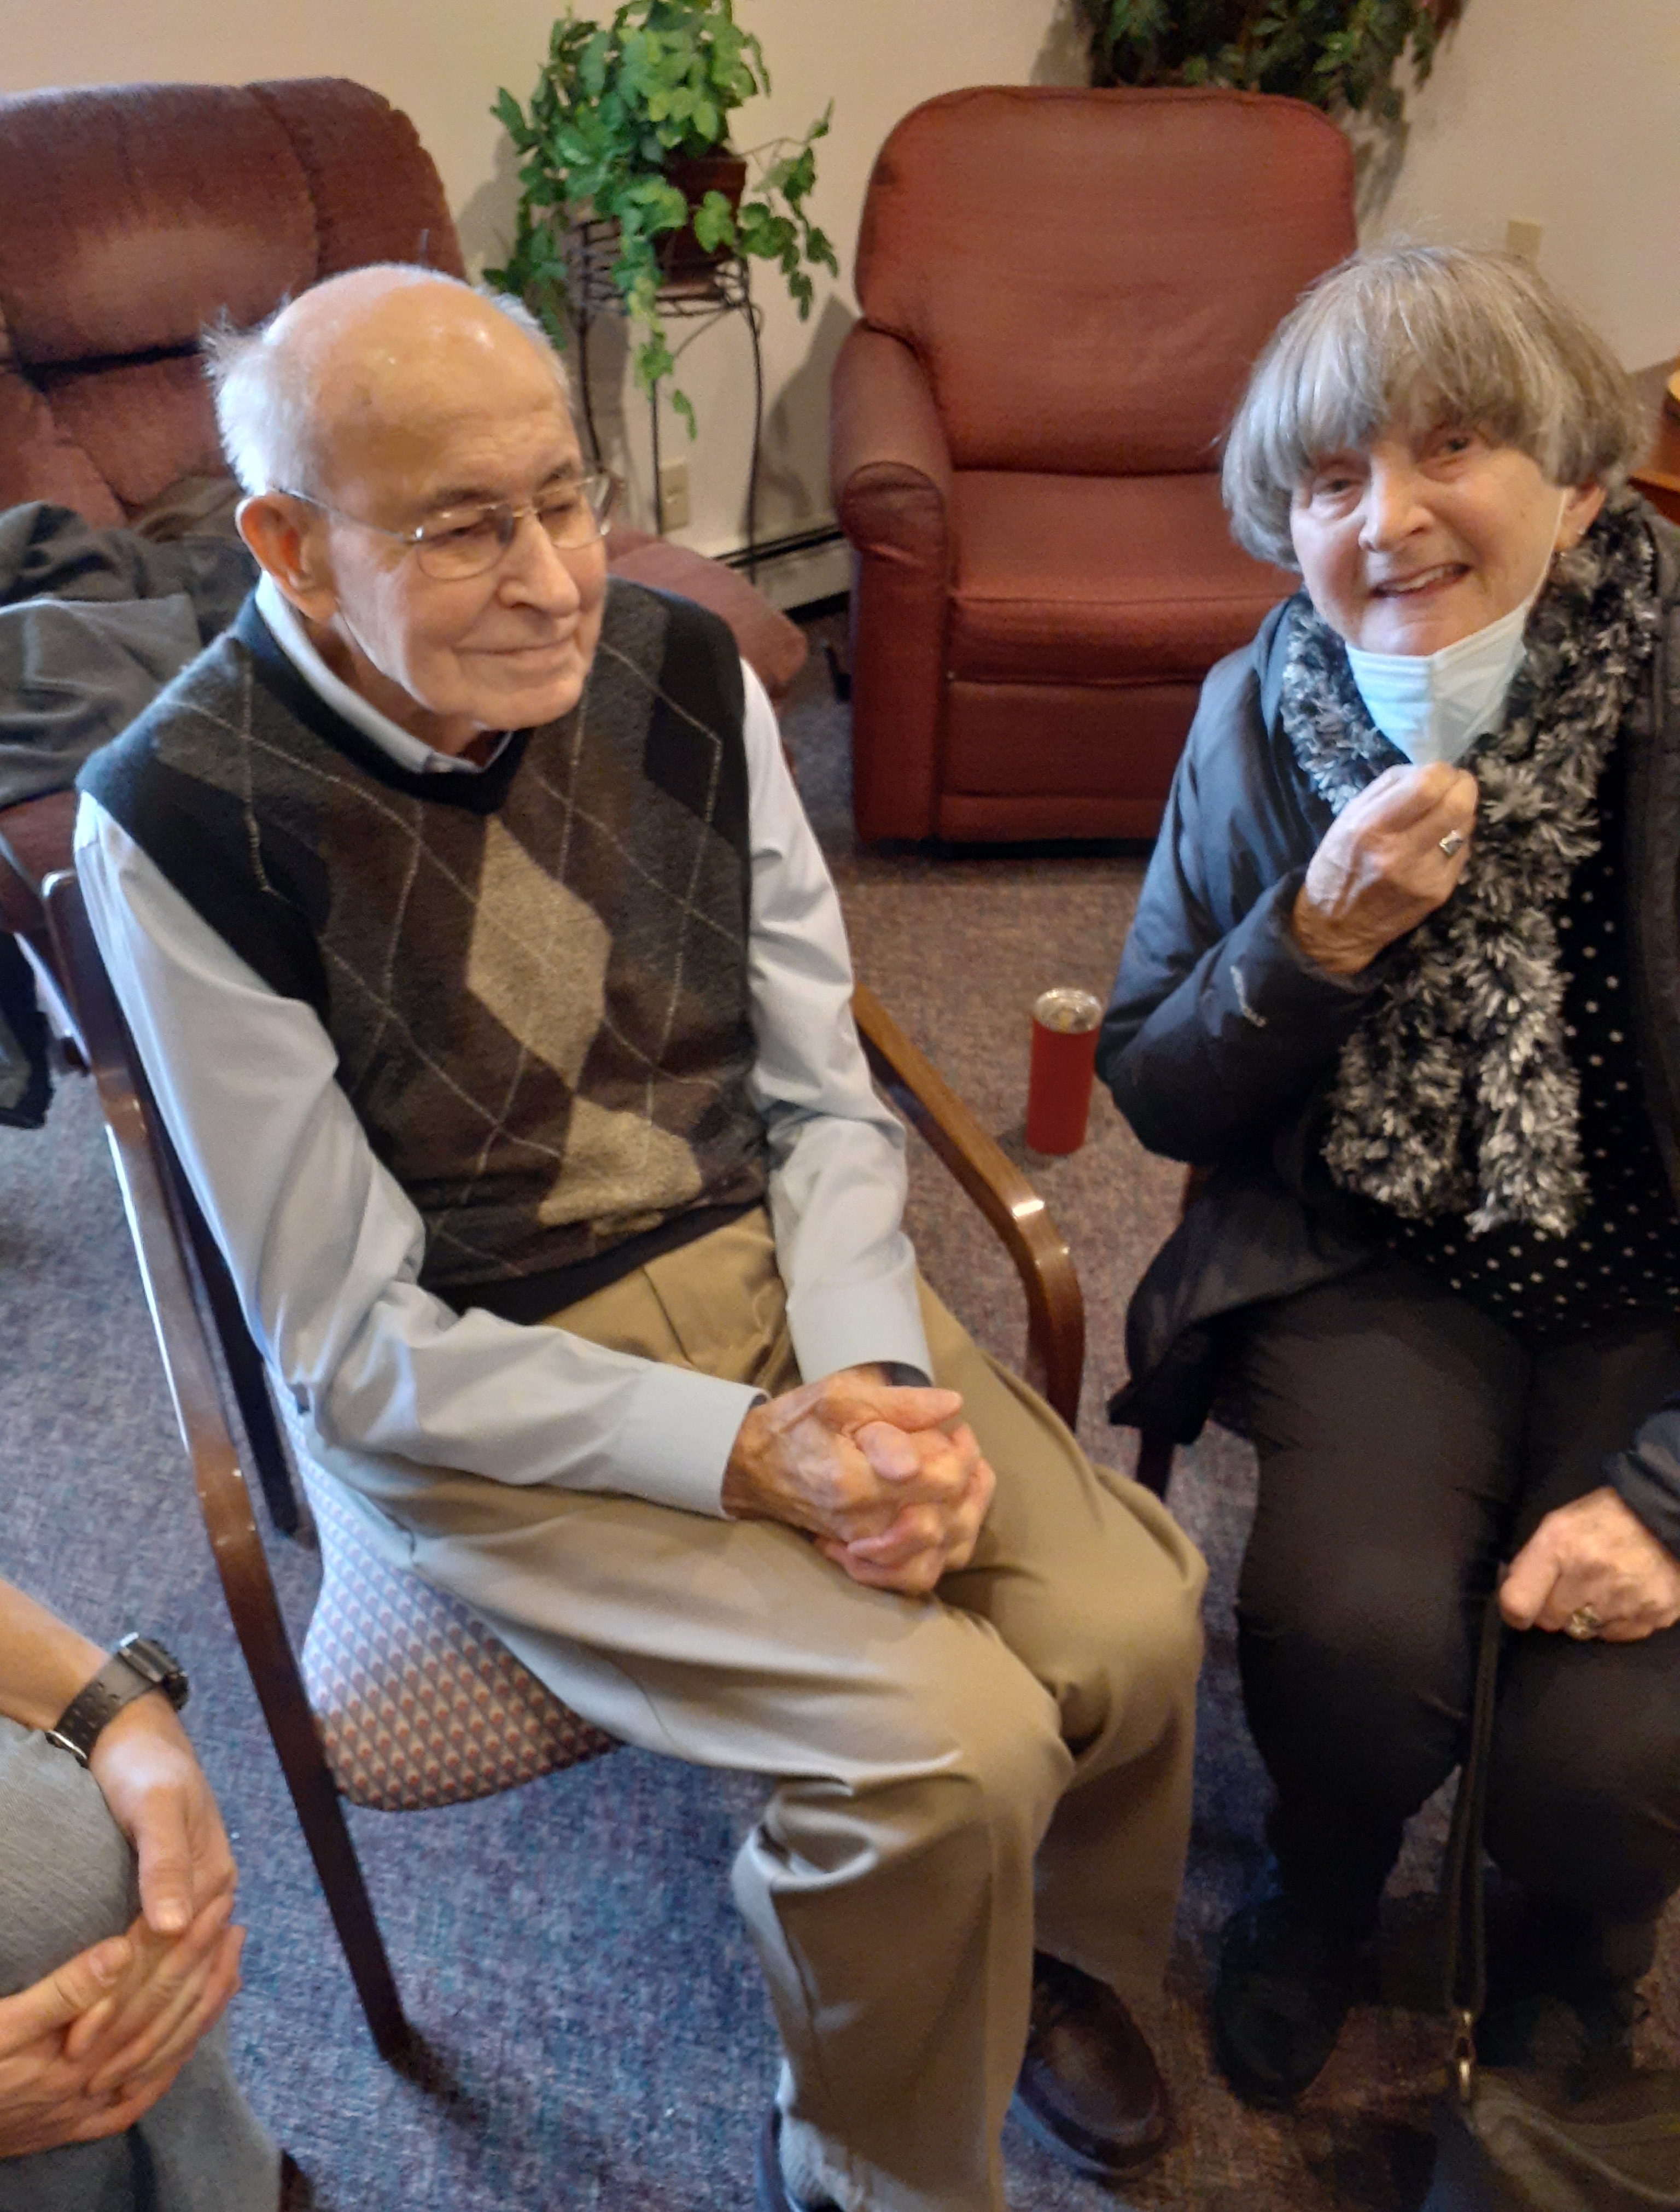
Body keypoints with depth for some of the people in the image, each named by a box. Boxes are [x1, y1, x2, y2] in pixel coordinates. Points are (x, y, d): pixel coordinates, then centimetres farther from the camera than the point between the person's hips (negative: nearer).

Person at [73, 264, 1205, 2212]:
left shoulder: (681, 675, -6)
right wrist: (750, 1454, -21)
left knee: (1133, 1627, -10)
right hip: (476, 1404, -4)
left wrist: (874, 1376, -15)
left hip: (772, 1265, 5)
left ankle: (1051, 1954, 27)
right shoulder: (181, 826, -18)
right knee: (949, 1744, -19)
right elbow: (356, 1354, -14)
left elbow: (827, 1102, 2)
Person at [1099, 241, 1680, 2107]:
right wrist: (1320, 938, -19)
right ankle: (1322, 1885, 15)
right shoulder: (1259, 717, -5)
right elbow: (1155, 1099, 1)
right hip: (1378, 1269, 1)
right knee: (1346, 1628, -26)